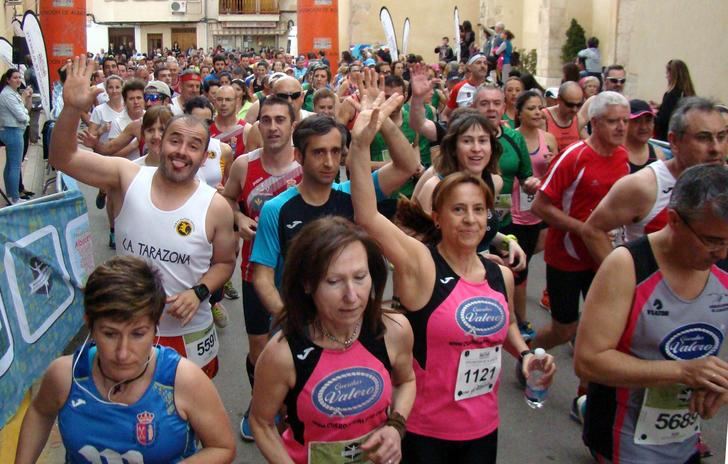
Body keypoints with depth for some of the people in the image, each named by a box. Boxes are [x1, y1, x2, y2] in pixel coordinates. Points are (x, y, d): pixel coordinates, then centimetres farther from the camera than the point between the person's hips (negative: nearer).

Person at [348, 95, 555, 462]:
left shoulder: (501, 275, 0)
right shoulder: (421, 265, -16)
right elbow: (367, 216, -31)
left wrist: (524, 353, 0)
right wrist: (361, 145, -38)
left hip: (484, 428, 5)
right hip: (424, 430, -5)